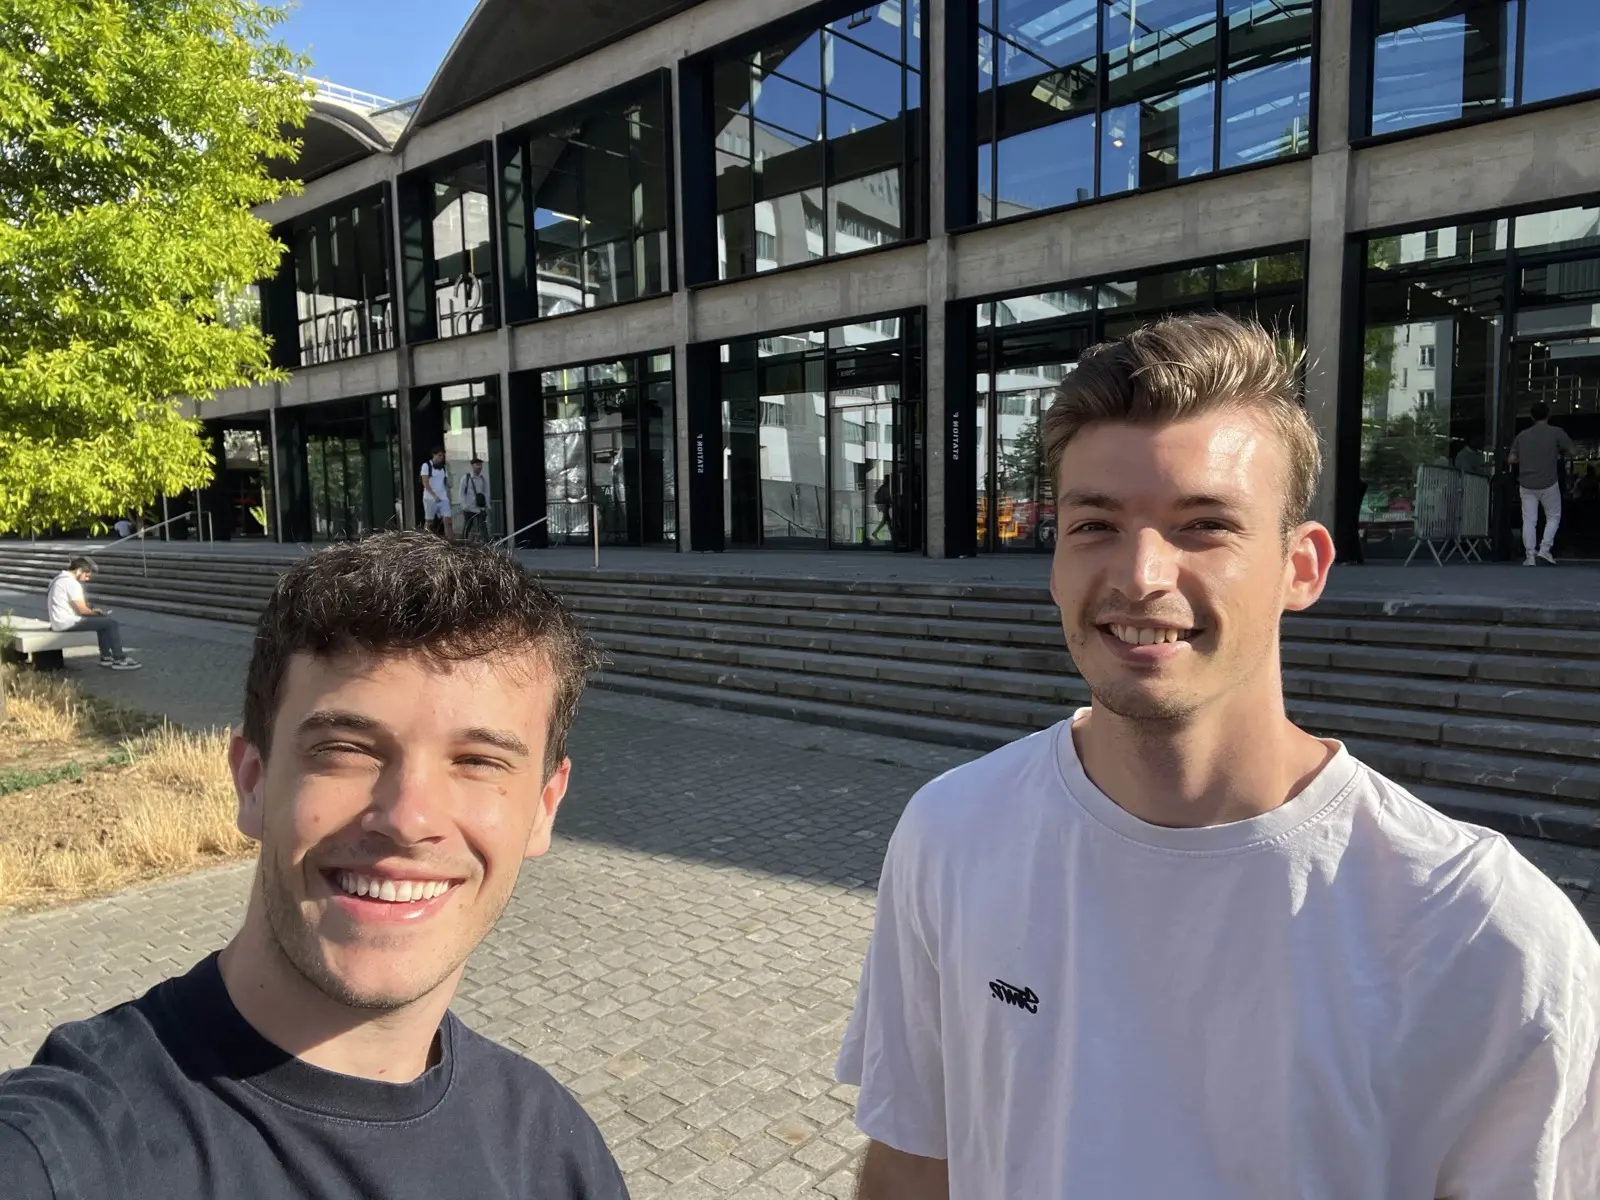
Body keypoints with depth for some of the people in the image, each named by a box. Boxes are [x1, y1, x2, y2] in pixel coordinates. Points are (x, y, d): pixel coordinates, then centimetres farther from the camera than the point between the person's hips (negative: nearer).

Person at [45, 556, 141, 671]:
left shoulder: (60, 579, 15)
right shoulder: (72, 583, -18)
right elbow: (82, 610, -20)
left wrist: (93, 611, 10)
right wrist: (96, 612, -1)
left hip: (61, 621, 11)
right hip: (68, 623, -11)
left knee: (103, 621, 22)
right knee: (112, 623, -10)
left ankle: (106, 657, 21)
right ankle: (119, 660, -6)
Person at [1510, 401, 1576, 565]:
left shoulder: (1522, 435, 5)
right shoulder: (1556, 432, -4)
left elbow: (1512, 459, 5)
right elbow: (1573, 451, -4)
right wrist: (1559, 454, 14)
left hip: (1527, 485, 2)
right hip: (1549, 484, -2)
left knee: (1529, 520, 2)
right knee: (1553, 517, 13)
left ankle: (1530, 556, -2)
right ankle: (1545, 548, 0)